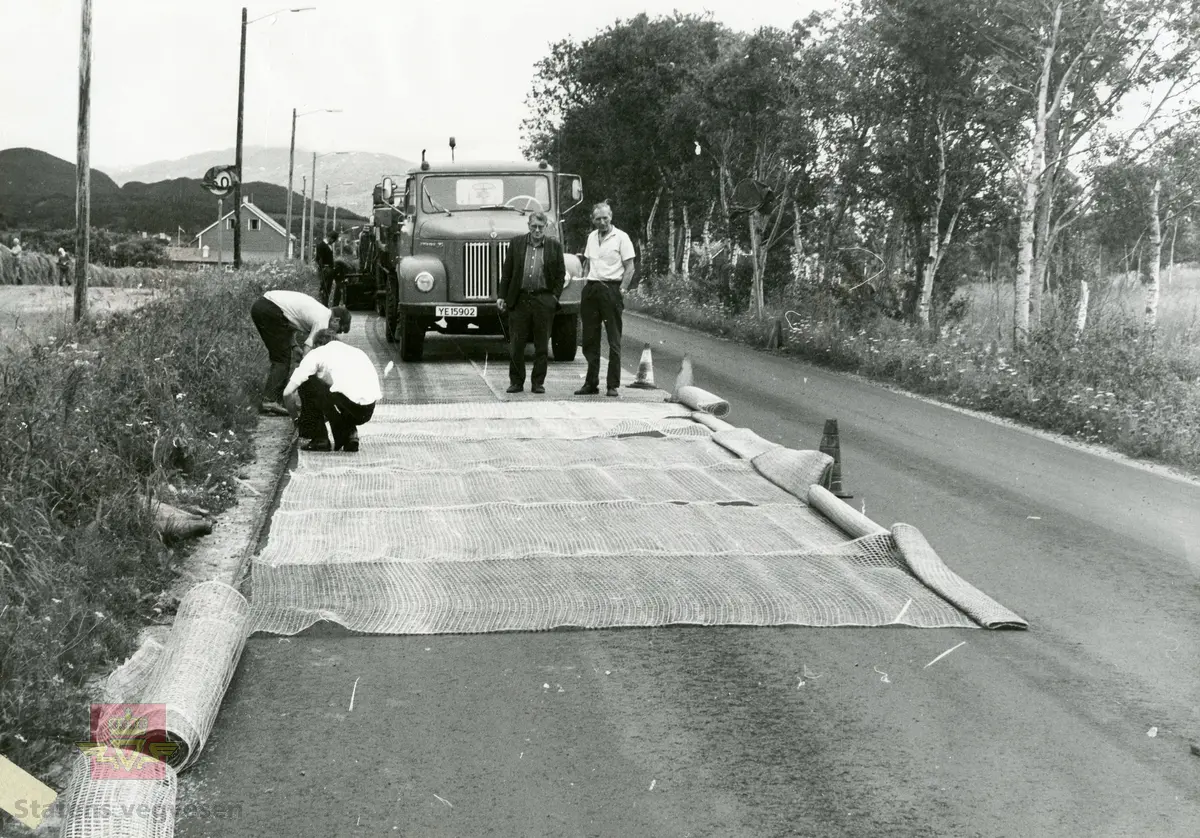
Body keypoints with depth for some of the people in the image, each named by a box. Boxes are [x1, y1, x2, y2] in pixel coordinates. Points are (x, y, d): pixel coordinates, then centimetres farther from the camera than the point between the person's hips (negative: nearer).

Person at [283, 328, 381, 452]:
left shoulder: (318, 352, 13)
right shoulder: (357, 351, 29)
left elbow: (287, 392, 8)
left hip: (347, 403, -6)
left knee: (305, 382, 14)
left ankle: (319, 439, 12)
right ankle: (350, 435, 11)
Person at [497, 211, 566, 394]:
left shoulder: (555, 246, 5)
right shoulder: (516, 243, 7)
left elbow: (561, 274, 7)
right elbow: (506, 271, 8)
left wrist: (555, 296, -2)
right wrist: (502, 296, 3)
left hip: (543, 300, 0)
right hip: (519, 299, 0)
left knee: (542, 345, 4)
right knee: (516, 344, 2)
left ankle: (538, 382, 12)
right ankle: (516, 382, 12)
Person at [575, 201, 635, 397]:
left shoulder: (621, 237, -4)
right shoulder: (592, 237, 14)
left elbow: (629, 267, -6)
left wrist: (621, 290, -14)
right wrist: (585, 285, 9)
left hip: (611, 288, -6)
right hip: (591, 288, 6)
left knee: (614, 340, -3)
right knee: (589, 338, 8)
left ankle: (613, 386, 0)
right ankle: (591, 383, 15)